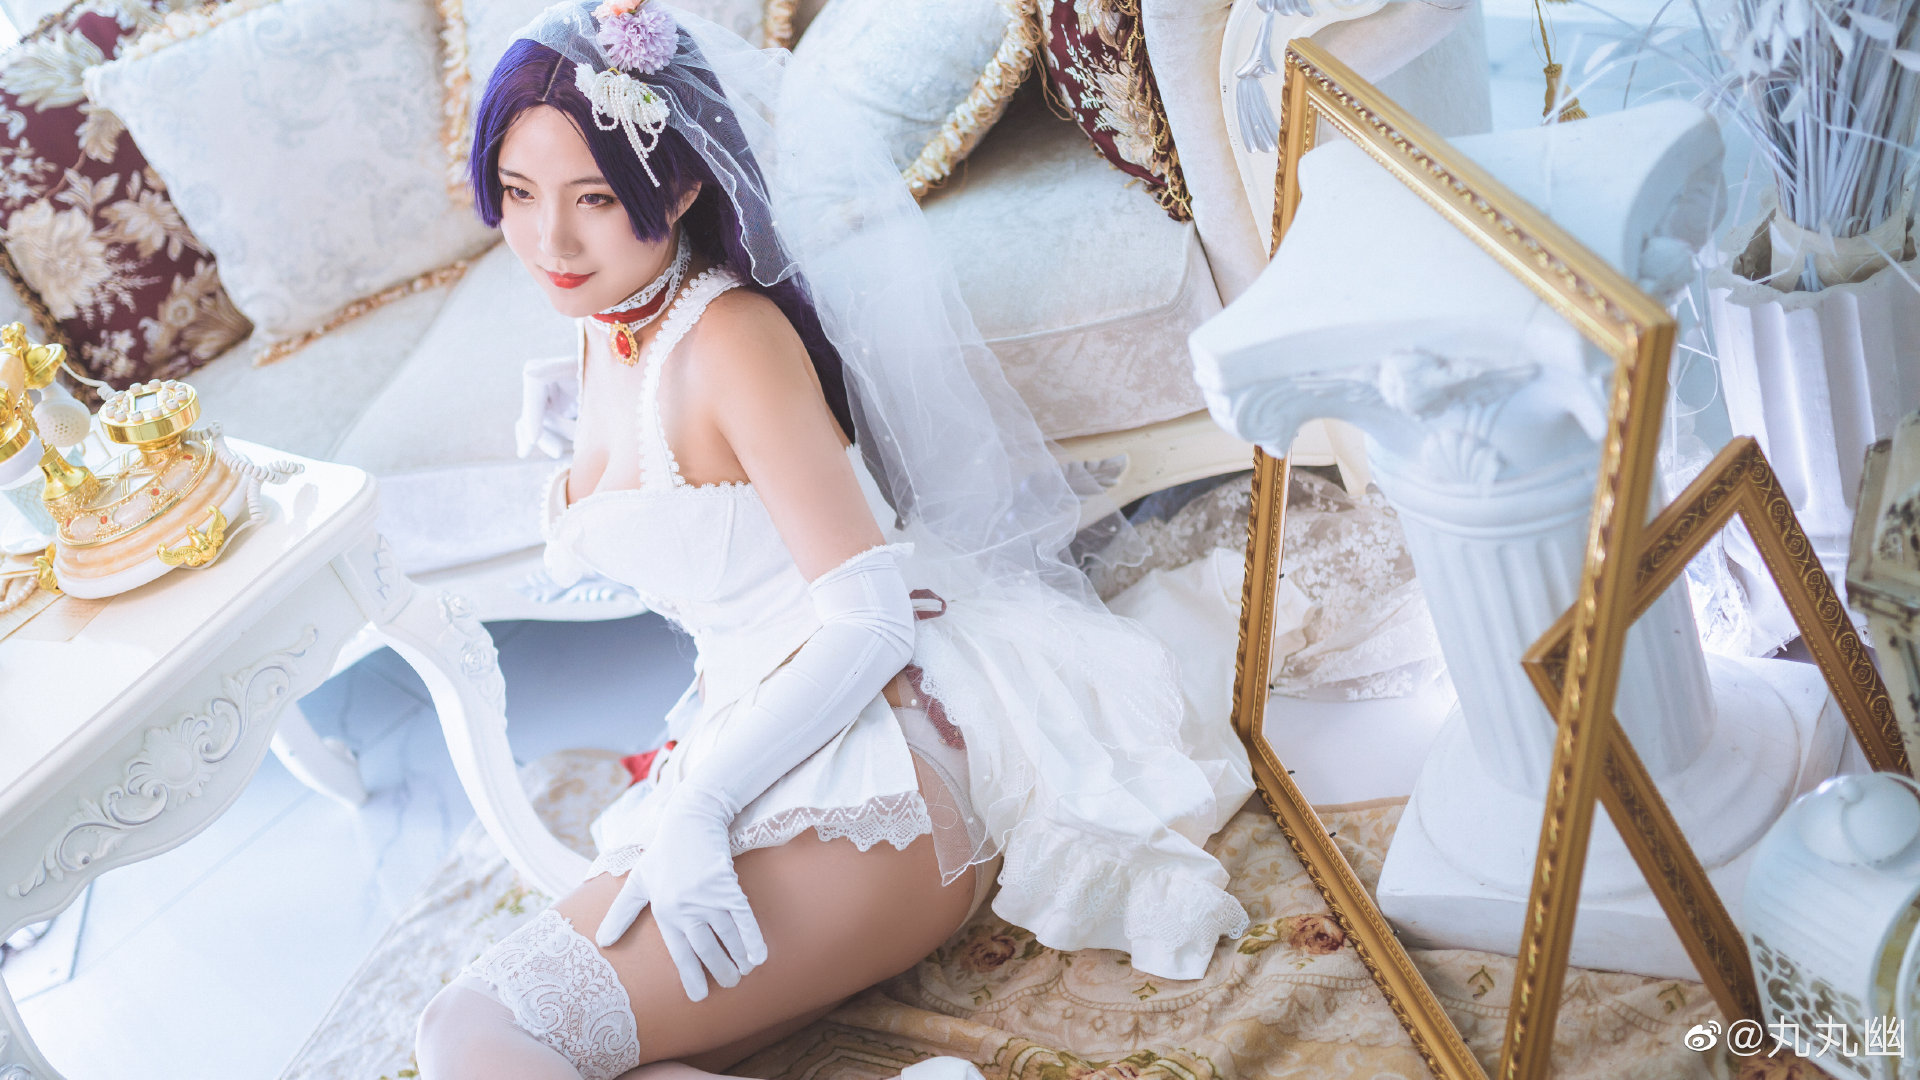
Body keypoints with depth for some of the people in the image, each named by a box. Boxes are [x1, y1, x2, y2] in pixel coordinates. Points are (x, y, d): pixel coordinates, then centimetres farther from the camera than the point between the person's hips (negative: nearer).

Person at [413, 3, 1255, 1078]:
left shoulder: (730, 337, -14)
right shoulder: (603, 335, 13)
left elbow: (870, 622, -20)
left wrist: (698, 804, -24)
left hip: (869, 771, -9)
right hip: (761, 748, 9)